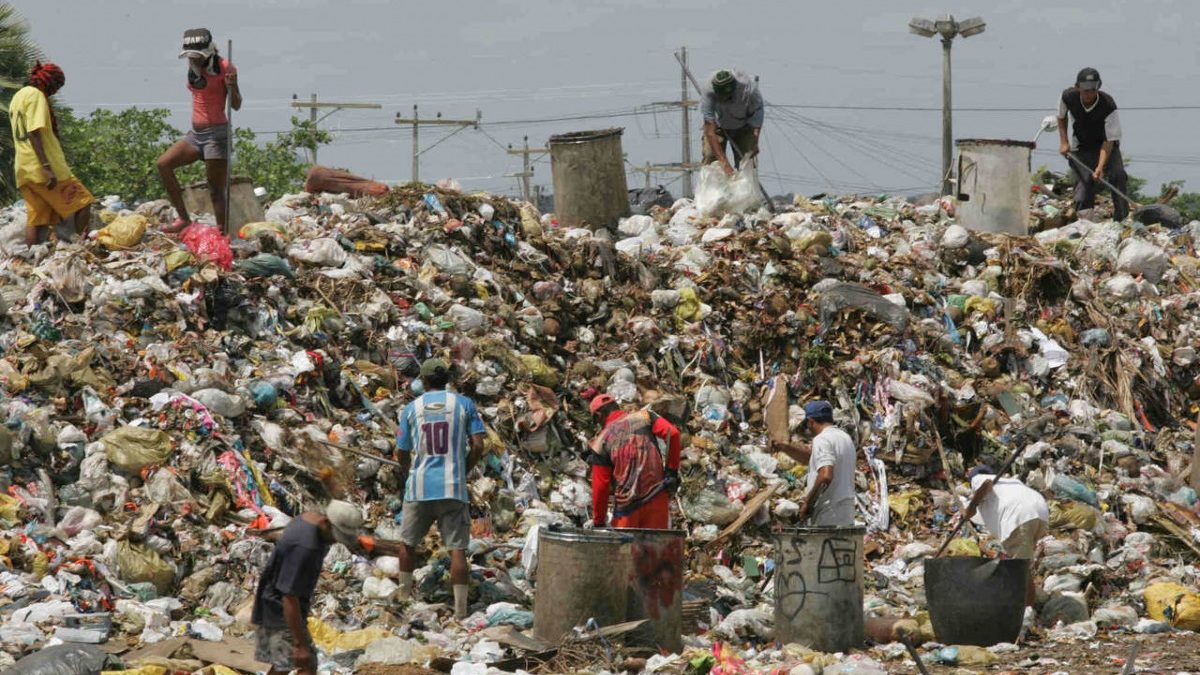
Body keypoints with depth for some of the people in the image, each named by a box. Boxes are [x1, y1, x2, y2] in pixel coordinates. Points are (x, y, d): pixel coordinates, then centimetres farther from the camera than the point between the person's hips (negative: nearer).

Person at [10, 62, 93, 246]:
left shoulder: (18, 97, 20)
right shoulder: (36, 95, -8)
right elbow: (34, 133, -19)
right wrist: (46, 167, -25)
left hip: (23, 169, 9)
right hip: (41, 167, -9)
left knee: (37, 220, 6)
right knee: (83, 203, -2)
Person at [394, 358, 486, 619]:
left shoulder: (411, 409, 5)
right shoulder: (464, 404, 3)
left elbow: (402, 453, 10)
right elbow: (478, 446, -2)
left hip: (419, 487, 1)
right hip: (453, 489, -1)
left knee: (408, 543, 20)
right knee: (457, 548, -2)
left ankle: (404, 594, 32)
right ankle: (460, 610, -8)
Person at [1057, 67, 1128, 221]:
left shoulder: (1108, 106, -28)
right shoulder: (1068, 97, -17)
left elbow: (1109, 140, -27)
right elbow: (1062, 117, 7)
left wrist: (1100, 167, -38)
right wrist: (1064, 142, -4)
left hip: (1105, 145, -2)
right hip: (1081, 147, 2)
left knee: (1118, 175, -24)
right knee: (1084, 180, -15)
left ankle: (1121, 218, -16)